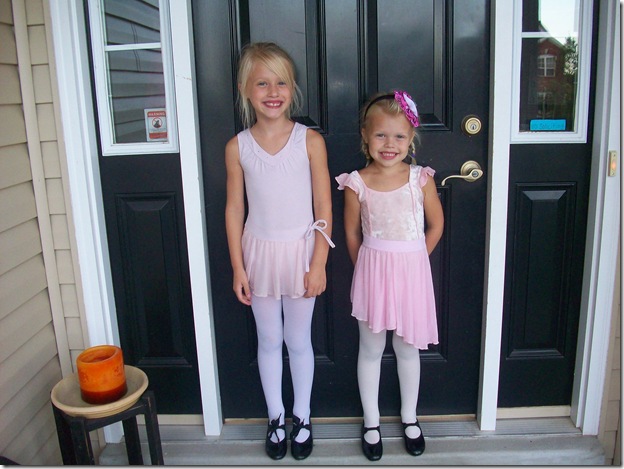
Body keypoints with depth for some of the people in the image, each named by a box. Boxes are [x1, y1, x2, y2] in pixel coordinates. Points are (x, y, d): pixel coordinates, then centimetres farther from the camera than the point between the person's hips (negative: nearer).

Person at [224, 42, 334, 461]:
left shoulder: (310, 141, -9)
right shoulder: (237, 147, -4)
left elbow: (324, 207, -7)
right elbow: (234, 210, 1)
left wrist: (318, 264, -9)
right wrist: (238, 268, -1)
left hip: (300, 252, -1)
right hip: (260, 253, 2)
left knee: (299, 340, 13)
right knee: (269, 340, 15)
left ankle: (302, 417, 35)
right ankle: (276, 417, 36)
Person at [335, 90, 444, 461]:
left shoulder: (421, 178, -6)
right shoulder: (356, 183, -8)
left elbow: (436, 225, 5)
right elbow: (352, 233, 3)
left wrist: (412, 261, 4)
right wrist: (368, 268, 6)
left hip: (412, 272, 1)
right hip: (372, 273, 0)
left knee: (408, 347, 15)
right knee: (371, 349, 12)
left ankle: (410, 418, 36)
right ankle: (372, 422, 31)